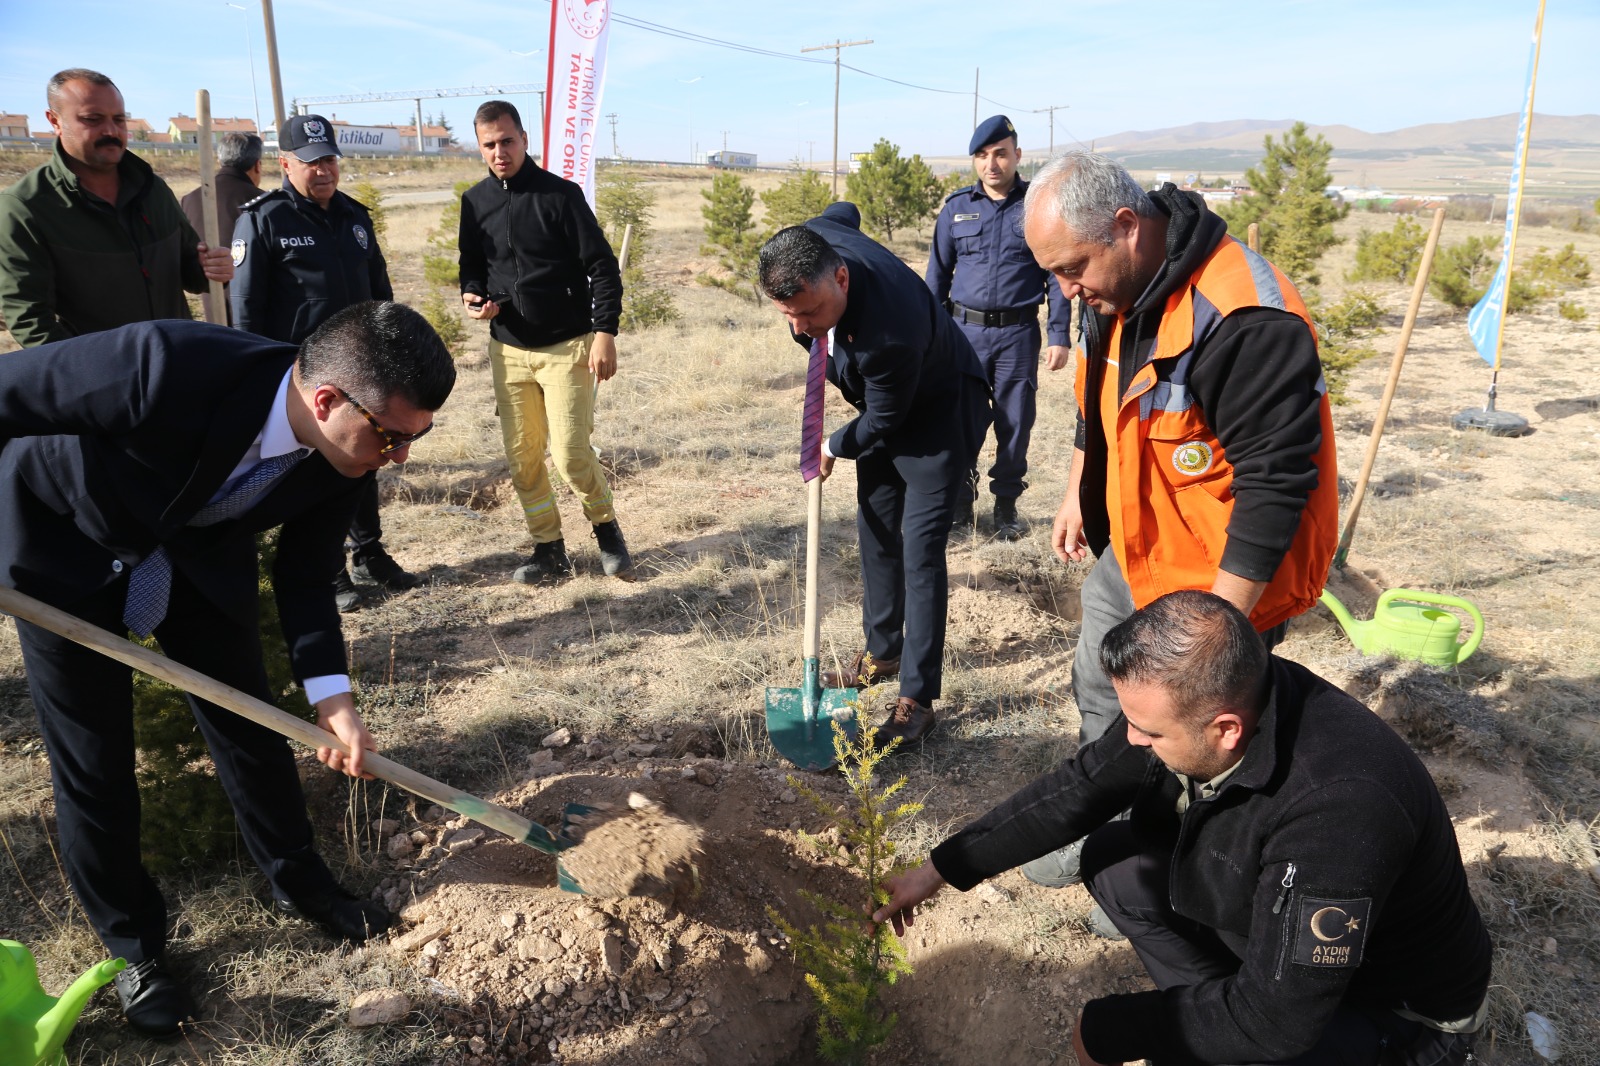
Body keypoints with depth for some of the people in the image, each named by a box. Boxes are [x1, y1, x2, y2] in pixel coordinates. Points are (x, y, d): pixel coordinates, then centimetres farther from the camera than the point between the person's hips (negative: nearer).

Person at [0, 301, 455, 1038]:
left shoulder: (346, 450, -23)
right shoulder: (168, 367, -42)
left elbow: (304, 576, -9)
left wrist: (331, 698, -20)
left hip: (199, 552, 4)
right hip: (65, 541, -4)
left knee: (248, 723, 10)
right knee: (92, 758, 2)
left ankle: (298, 881, 32)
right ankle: (131, 942, 24)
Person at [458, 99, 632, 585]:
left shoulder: (560, 194, -7)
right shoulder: (475, 202, 7)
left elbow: (603, 267, -8)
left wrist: (605, 332, -17)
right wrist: (472, 294, -3)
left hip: (567, 348, -5)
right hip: (508, 350, 5)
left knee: (571, 454, -9)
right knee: (522, 457, 5)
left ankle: (606, 527, 18)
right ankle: (550, 551, 18)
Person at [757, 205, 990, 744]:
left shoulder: (890, 330, -42)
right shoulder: (813, 241, -21)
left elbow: (883, 420, -25)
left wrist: (833, 447, -6)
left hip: (938, 411, -8)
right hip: (882, 402, 8)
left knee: (920, 549, -11)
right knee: (875, 531, 14)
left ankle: (917, 698, -3)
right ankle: (883, 652, 31)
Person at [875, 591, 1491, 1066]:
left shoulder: (1337, 809, -40)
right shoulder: (1197, 696, -19)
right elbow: (1080, 788, -6)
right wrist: (942, 869, -4)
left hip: (1400, 1011, -7)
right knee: (1112, 864, -3)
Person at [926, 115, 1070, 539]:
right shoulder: (956, 207, 6)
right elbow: (937, 274, 12)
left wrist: (1059, 336, -2)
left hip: (1019, 333, -1)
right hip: (965, 329, 1)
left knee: (1015, 423, 5)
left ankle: (1006, 506, 19)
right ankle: (960, 504, 17)